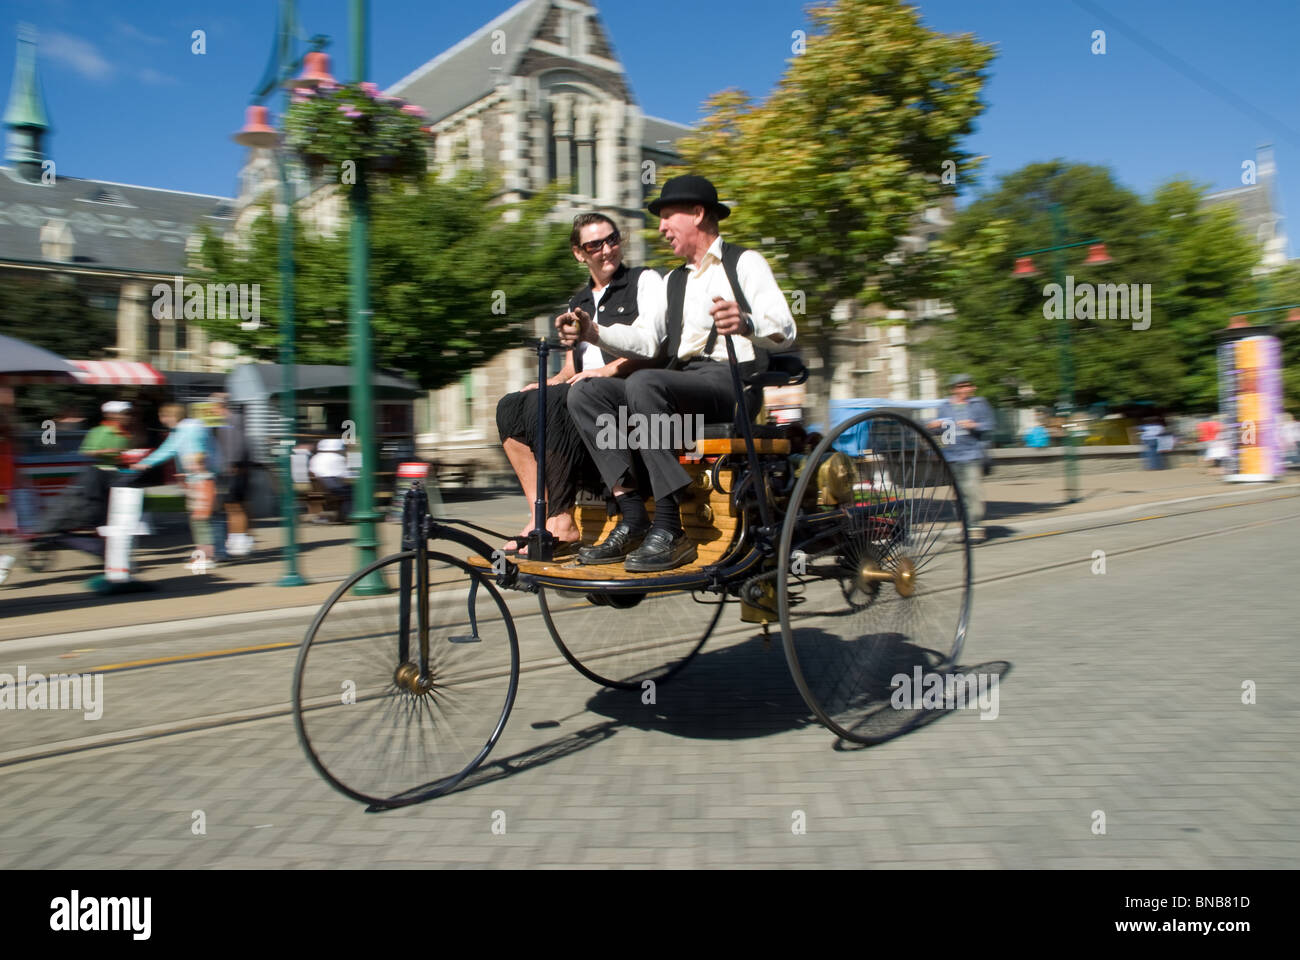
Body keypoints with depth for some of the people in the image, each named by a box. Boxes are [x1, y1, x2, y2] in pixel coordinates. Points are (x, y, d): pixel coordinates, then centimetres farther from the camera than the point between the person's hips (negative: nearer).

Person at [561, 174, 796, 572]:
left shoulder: (745, 263, 7)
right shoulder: (674, 281, 29)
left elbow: (785, 331, -8)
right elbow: (644, 338, 15)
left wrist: (745, 322, -30)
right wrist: (593, 333, -2)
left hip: (731, 382, -7)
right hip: (679, 383, 7)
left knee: (643, 383, -35)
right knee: (585, 393, -13)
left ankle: (669, 528, -35)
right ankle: (633, 517, -23)